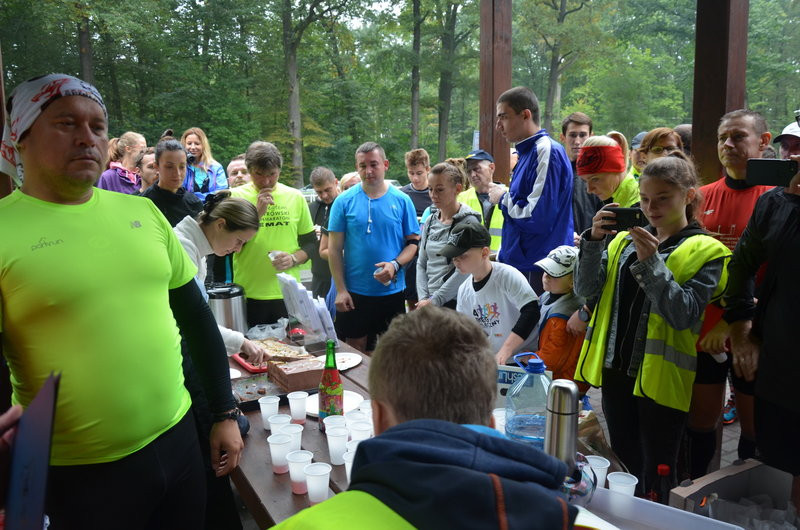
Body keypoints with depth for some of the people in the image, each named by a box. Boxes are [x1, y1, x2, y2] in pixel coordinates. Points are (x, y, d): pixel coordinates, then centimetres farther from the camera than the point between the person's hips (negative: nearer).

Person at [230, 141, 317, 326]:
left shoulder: (295, 197, 6)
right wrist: (257, 213, -16)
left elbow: (310, 243, 12)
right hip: (248, 296, -2)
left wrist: (294, 259, -8)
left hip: (287, 295, 2)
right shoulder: (235, 196, 0)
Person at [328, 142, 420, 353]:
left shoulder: (402, 200, -1)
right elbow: (334, 248, -2)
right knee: (355, 349, 11)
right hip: (354, 292, -1)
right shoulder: (344, 201, -3)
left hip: (392, 290, 1)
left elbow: (413, 241, 2)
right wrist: (341, 290, -7)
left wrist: (395, 265, -17)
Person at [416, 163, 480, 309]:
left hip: (456, 303, -5)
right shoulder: (430, 221, 12)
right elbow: (422, 264, 13)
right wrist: (423, 297, -1)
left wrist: (435, 300, -13)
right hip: (429, 302, 5)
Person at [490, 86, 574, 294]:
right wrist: (502, 255, 23)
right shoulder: (527, 153, 16)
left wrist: (503, 198, -5)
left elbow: (537, 217, -22)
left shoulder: (547, 152, -15)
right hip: (520, 265, 9)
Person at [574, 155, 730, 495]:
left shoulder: (705, 252, -5)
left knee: (655, 481, 6)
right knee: (625, 466, 20)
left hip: (660, 379, -5)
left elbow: (683, 315, -18)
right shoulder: (625, 239, 9)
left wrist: (650, 261, -25)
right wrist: (593, 240, -15)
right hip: (615, 370, 5)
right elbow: (585, 290, -1)